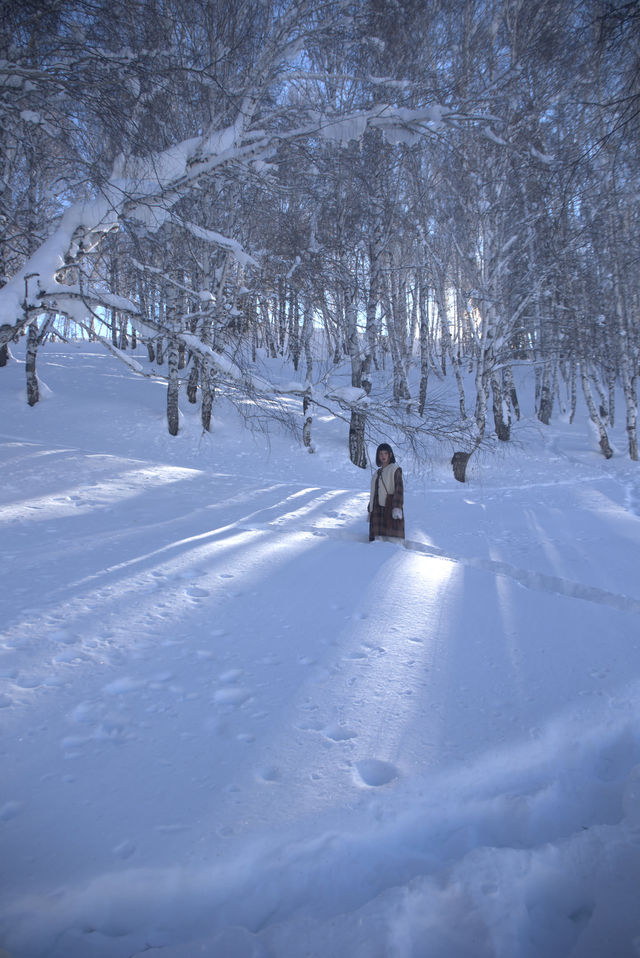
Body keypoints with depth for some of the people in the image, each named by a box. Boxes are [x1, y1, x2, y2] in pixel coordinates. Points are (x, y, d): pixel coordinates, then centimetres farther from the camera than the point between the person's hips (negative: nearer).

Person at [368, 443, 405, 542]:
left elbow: (399, 489, -10)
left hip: (390, 507, -6)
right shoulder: (378, 472, 21)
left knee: (392, 540, -15)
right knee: (378, 540, -3)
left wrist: (397, 508, -22)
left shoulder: (395, 469, 1)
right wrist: (370, 510, 17)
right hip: (378, 510, 6)